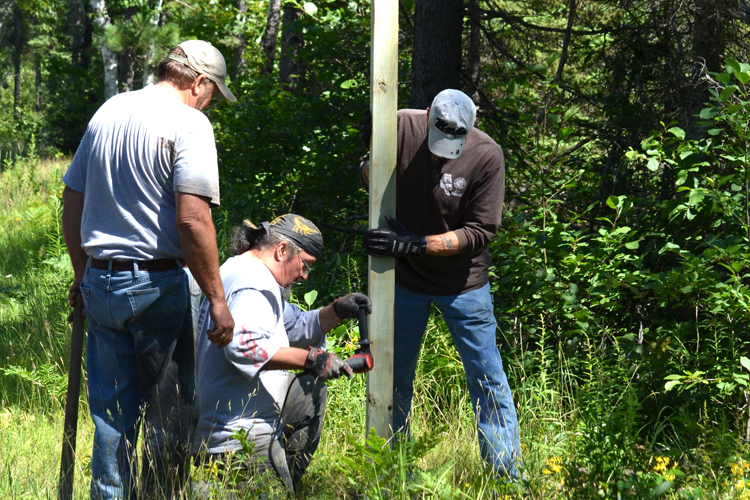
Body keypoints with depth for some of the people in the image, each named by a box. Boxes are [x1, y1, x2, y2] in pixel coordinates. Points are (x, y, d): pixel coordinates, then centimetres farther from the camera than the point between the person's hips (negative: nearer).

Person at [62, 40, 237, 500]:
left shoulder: (107, 112, 12)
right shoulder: (189, 123, -10)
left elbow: (72, 203, 17)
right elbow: (192, 219, -20)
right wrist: (217, 300, -15)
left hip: (99, 283, 6)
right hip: (158, 287, -6)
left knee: (112, 410, 13)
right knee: (171, 410, 6)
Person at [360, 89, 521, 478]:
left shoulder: (486, 155, -20)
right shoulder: (403, 127, -16)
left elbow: (479, 233, -19)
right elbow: (369, 178, 1)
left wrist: (413, 244, -26)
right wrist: (371, 161, -23)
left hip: (462, 283, -2)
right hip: (404, 278, 2)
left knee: (488, 380, 1)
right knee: (394, 377, 11)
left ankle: (507, 473, 11)